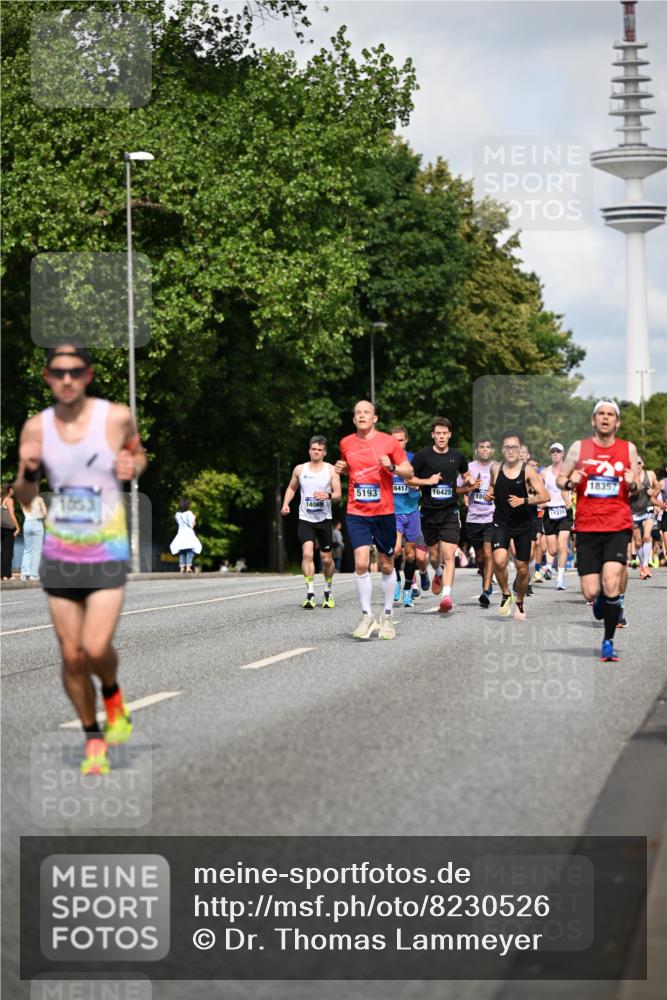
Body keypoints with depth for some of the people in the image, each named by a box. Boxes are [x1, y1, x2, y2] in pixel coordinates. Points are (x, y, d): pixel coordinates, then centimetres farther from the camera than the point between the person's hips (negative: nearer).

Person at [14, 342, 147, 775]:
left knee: (96, 648, -17)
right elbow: (25, 498, 6)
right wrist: (28, 472, -16)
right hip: (59, 555, 3)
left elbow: (138, 454, 14)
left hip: (108, 553, -2)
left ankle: (113, 697, 17)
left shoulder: (116, 417, -7)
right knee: (72, 655, 5)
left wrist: (133, 466, -9)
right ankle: (93, 739, 24)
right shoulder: (37, 427, -1)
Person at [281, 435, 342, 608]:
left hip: (324, 519, 0)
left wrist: (328, 495, -26)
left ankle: (328, 592, 30)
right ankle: (310, 594, -21)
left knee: (327, 558, 8)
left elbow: (338, 494, -5)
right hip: (305, 518, 0)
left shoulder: (331, 470, -1)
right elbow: (292, 488, 19)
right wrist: (285, 504, 3)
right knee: (307, 553, -19)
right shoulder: (300, 469, 5)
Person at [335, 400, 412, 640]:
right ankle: (367, 617, -6)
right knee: (361, 563, -14)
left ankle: (387, 617, 21)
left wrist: (392, 467, -19)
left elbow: (409, 472, 0)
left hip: (384, 512, -1)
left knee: (386, 566, 8)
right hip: (357, 513, 1)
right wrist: (341, 469, 2)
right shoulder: (346, 443, 5)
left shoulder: (389, 442, -3)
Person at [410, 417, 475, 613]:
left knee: (449, 555, -14)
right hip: (429, 513, 0)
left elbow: (465, 476, 23)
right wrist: (427, 481, -12)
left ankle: (447, 594, -21)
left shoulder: (458, 456, 5)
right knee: (434, 555, 11)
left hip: (450, 512, 0)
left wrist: (470, 482, 1)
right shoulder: (423, 456, -3)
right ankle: (439, 573, 46)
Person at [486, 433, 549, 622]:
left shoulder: (528, 471, -10)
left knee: (522, 567, 7)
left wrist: (524, 500, -25)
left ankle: (520, 603, 31)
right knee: (499, 560, -23)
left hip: (523, 524, -1)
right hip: (501, 523, 1)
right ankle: (506, 594, 2)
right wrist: (489, 492, 0)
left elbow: (545, 496, -13)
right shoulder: (496, 468, 0)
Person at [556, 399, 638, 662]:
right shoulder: (579, 448, 5)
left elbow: (636, 489, 14)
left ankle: (608, 641, -2)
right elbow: (560, 479, 11)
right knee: (591, 593, -3)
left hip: (618, 526, -1)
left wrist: (632, 485, -9)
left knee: (611, 583, -18)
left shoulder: (628, 449, 7)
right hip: (587, 527, 1)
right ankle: (602, 600, 36)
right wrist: (570, 482, -11)